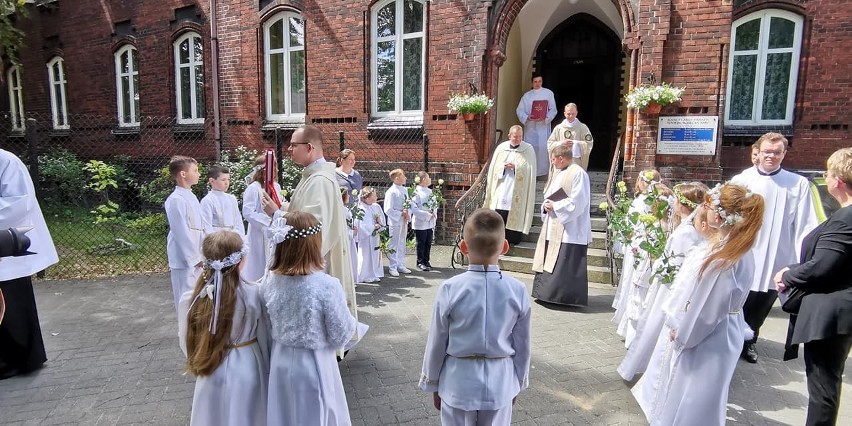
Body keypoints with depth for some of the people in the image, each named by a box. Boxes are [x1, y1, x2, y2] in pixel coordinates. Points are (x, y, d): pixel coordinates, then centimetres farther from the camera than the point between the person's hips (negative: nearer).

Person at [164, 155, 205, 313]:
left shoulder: (191, 196, 11)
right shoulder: (176, 200, -18)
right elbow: (181, 233, -20)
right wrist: (196, 258, -15)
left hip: (197, 258, 9)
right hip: (186, 260, -9)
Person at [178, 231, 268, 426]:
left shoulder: (190, 299, -16)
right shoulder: (254, 293, -21)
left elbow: (187, 343, -2)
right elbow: (264, 338, -9)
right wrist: (268, 369, 8)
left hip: (212, 375, 1)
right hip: (248, 370, -1)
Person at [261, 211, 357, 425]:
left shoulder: (269, 281, -12)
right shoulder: (327, 286, -26)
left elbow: (268, 326, 3)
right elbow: (339, 336, -16)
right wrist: (350, 320, 3)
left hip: (280, 361, 5)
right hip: (314, 364, -4)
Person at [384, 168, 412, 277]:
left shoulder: (405, 190, 7)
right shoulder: (391, 192, -15)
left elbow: (409, 204, 13)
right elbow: (388, 209, -18)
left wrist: (408, 214, -5)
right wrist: (401, 214, -16)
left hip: (404, 221, 7)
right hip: (395, 221, -7)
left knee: (402, 244, 16)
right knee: (394, 245, 2)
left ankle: (401, 265, 29)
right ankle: (392, 268, 13)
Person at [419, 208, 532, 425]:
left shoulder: (450, 289, -19)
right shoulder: (518, 290, -14)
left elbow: (437, 343, -8)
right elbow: (523, 344, -2)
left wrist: (432, 383, 8)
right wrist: (518, 383, 15)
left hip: (459, 381, -1)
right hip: (500, 381, 2)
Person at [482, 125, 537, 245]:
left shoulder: (528, 149, 2)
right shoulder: (501, 148, 9)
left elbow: (530, 171, -3)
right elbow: (493, 168, 8)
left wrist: (516, 167, -14)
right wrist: (503, 167, -10)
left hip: (517, 193, -2)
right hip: (500, 192, 2)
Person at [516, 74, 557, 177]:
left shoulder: (548, 93, 6)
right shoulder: (527, 95, 9)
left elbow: (553, 109, 3)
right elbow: (519, 110, 3)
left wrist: (546, 118, -15)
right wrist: (527, 117, -16)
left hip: (543, 125, -1)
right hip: (530, 126, 1)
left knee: (543, 147, -5)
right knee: (531, 148, 0)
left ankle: (543, 170, 5)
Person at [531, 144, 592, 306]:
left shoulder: (578, 173, -13)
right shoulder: (558, 173, 14)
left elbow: (577, 202, -19)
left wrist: (555, 206, -14)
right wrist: (546, 206, -2)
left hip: (570, 229, -9)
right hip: (553, 227, 9)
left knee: (566, 266, -4)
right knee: (549, 261, 14)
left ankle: (567, 297, 6)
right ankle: (549, 293, 26)